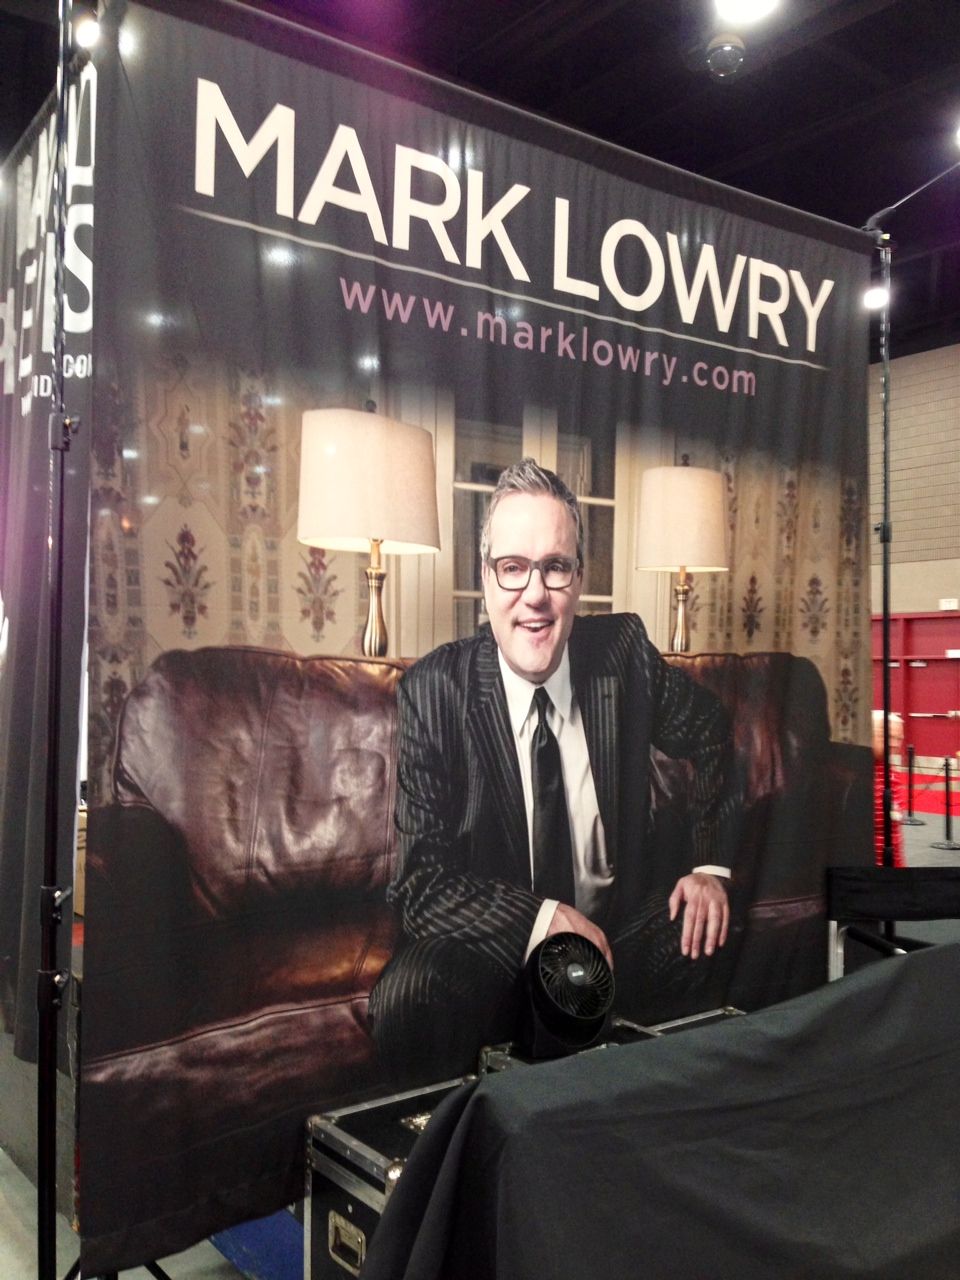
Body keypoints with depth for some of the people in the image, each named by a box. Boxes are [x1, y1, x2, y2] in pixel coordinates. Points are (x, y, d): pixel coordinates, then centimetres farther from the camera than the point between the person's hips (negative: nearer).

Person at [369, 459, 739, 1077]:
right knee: (403, 1004, -32)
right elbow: (421, 880, -16)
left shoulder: (624, 649, -6)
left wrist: (711, 866, 3)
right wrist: (542, 919, -29)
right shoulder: (434, 691, -14)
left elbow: (711, 733, 13)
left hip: (619, 927, 5)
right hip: (493, 944, -4)